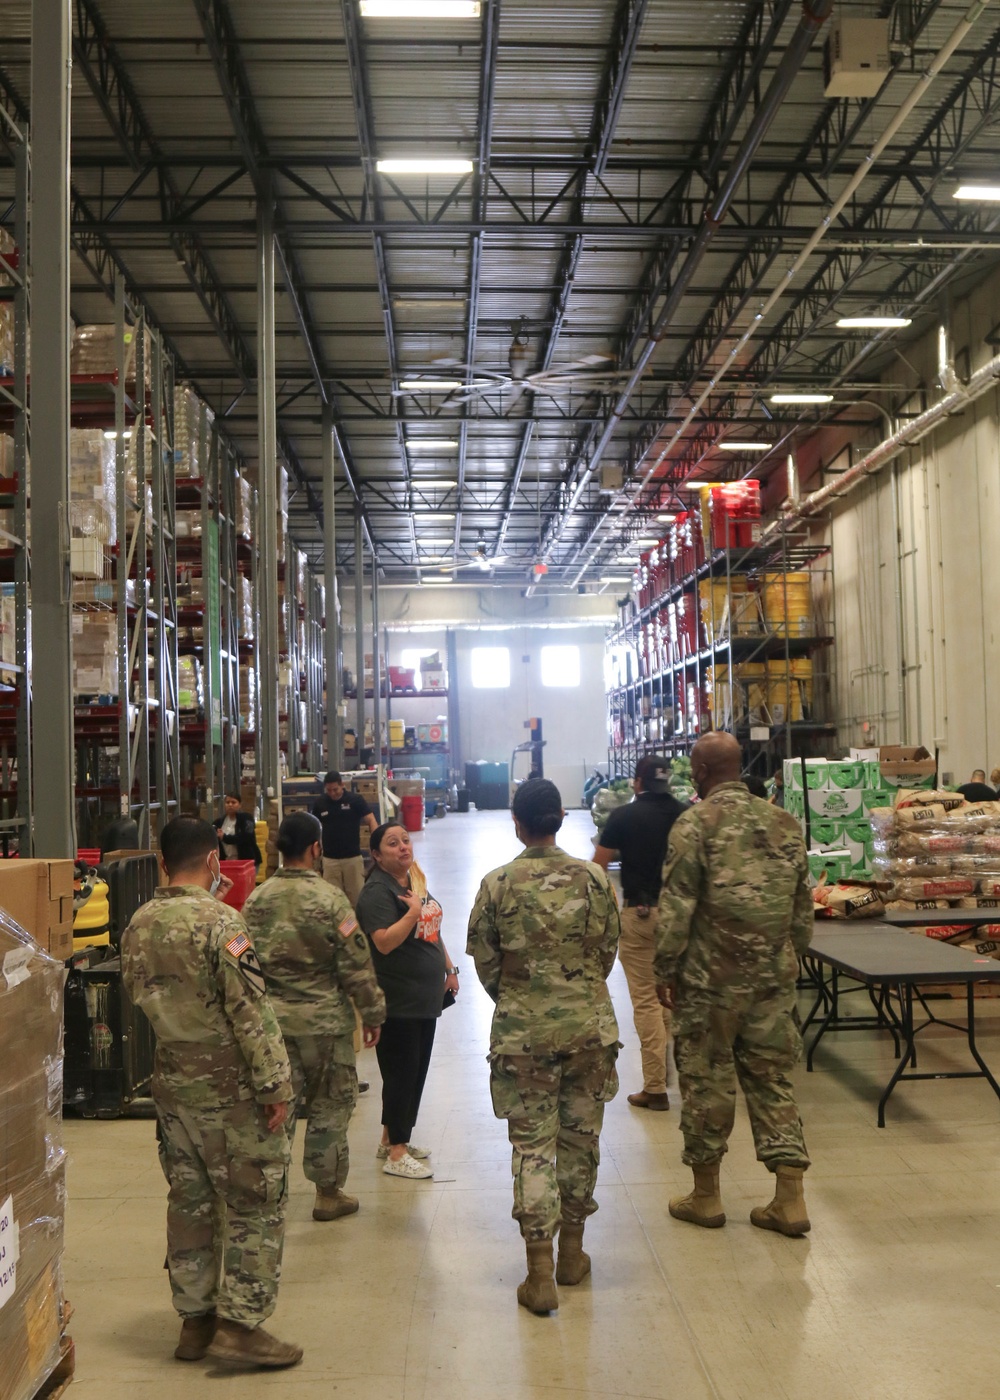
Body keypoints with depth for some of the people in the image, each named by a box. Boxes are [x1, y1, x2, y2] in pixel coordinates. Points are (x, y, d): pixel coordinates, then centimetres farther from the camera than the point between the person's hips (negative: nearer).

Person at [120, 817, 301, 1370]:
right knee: (254, 1205, 5)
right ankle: (239, 1325, 7)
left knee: (188, 1202, 16)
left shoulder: (138, 924, 2)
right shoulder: (220, 921, -19)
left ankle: (194, 1320, 26)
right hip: (230, 1089, -7)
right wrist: (275, 1084, -15)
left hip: (171, 1083, 7)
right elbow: (251, 1012, -20)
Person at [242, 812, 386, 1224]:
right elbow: (356, 963, -12)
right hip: (324, 1019, -4)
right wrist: (372, 1013, -1)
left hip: (270, 1018, 4)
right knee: (330, 1105, 9)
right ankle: (328, 1193, 19)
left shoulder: (256, 900, 0)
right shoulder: (329, 898, -14)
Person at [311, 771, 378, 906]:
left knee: (356, 895, 4)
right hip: (329, 859, 2)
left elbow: (371, 821, -9)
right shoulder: (319, 804, 3)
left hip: (353, 857, -2)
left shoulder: (355, 799, -5)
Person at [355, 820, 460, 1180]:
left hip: (425, 998, 9)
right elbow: (384, 942, -27)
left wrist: (449, 968, 18)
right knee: (401, 1074, -2)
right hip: (398, 1001, -9)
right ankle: (396, 1154, 9)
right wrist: (413, 912, -29)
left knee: (416, 1072, 16)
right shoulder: (377, 891, -16)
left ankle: (391, 1138, 30)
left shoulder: (415, 880, 11)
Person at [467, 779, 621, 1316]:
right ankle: (572, 1251, 28)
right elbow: (608, 950, 3)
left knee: (532, 1142, 4)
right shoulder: (593, 877, -5)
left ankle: (540, 1274, 2)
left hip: (522, 1030, -2)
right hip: (588, 1025, 2)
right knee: (581, 1135, 15)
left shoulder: (497, 884, -8)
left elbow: (485, 961, -2)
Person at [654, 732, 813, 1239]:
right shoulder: (784, 823, 6)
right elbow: (803, 905, 11)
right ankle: (789, 1200, 11)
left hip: (711, 978, -5)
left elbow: (675, 907, -13)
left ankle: (706, 1196, 20)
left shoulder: (695, 824, -11)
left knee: (707, 1082, 8)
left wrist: (666, 969, -4)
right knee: (773, 1079, 11)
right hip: (774, 978, 5)